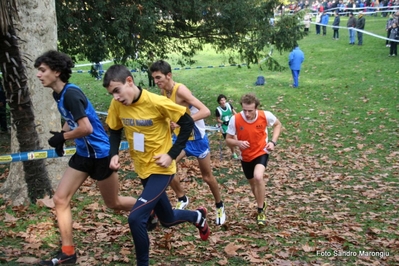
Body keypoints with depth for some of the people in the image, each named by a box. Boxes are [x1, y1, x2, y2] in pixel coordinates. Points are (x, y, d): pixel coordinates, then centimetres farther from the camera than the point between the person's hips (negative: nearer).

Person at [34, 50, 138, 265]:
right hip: (83, 154, 9)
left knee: (113, 203, 8)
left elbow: (86, 128, -29)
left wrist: (62, 137, -16)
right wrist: (62, 135, 3)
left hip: (100, 154, -9)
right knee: (60, 199, 3)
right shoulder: (58, 94, 4)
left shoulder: (71, 93, -24)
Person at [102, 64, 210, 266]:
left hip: (160, 169, -6)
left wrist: (172, 154, -18)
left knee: (136, 218, -21)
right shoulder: (117, 105, -8)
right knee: (167, 220, 20)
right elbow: (115, 131, 9)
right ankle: (197, 216, 51)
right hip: (142, 169, 6)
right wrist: (114, 154, -9)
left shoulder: (156, 102, -23)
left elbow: (188, 123, -14)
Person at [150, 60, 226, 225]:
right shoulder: (163, 92, -5)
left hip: (197, 137, -6)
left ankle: (219, 206, 31)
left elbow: (206, 111, -36)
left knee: (207, 176, 8)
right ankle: (182, 199, 7)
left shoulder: (181, 90, -27)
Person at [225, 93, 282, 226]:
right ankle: (262, 204, 51)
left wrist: (273, 141, -14)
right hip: (246, 156, 3)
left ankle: (261, 211, -11)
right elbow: (228, 139, -10)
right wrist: (238, 142, -32)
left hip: (261, 152, -3)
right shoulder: (235, 119, -23)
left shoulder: (265, 115, -22)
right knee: (253, 183, 20)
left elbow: (278, 124, 0)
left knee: (258, 177, -29)